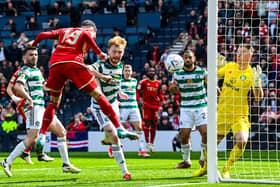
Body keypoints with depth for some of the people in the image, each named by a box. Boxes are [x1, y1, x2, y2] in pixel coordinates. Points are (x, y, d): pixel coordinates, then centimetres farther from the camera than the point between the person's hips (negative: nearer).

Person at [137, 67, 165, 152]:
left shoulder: (158, 83, 12)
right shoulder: (143, 82, 0)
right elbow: (137, 92, 1)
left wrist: (162, 100, 6)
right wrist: (140, 100, -14)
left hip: (155, 105, 4)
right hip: (146, 105, -4)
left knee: (154, 125, 5)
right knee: (147, 124, -8)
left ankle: (152, 143, 14)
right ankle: (148, 142, -5)